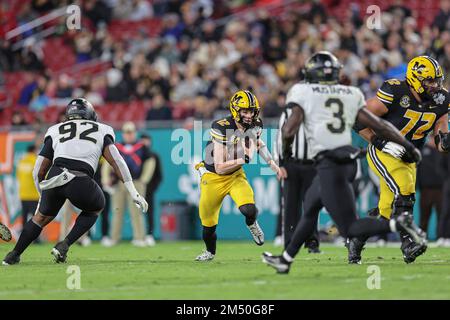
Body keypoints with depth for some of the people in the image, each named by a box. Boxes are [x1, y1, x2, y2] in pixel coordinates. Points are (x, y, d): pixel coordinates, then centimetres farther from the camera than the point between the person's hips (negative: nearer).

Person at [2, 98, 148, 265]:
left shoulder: (55, 131, 27)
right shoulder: (101, 130, 24)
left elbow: (39, 171, 25)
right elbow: (116, 160, 9)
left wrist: (43, 196, 42)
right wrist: (134, 193, 6)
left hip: (54, 176, 2)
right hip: (81, 182, -2)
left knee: (42, 217, 29)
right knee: (95, 207, 30)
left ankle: (13, 255, 26)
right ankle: (64, 245, 15)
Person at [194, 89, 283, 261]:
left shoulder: (255, 126, -10)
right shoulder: (221, 128, -28)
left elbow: (258, 142, 18)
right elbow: (219, 168, -26)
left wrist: (272, 163, 11)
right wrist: (242, 160, -30)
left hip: (236, 176, 3)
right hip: (213, 177, -3)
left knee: (249, 209, -25)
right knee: (208, 225, 8)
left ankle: (252, 224, 13)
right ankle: (210, 251, 41)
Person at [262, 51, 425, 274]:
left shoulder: (303, 93, -3)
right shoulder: (350, 95, 9)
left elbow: (289, 131, -9)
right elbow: (378, 125, 6)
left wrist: (286, 149, 13)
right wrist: (408, 145, 14)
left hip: (329, 165, -7)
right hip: (348, 162, 7)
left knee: (349, 228, -3)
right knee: (309, 209, 26)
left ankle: (398, 224, -23)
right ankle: (285, 260, 37)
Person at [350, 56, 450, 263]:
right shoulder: (395, 94, -23)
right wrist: (382, 143, -23)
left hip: (407, 159, 7)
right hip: (383, 153, -7)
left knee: (387, 210, 9)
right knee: (404, 191, -27)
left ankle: (356, 240, 29)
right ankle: (408, 243, -25)